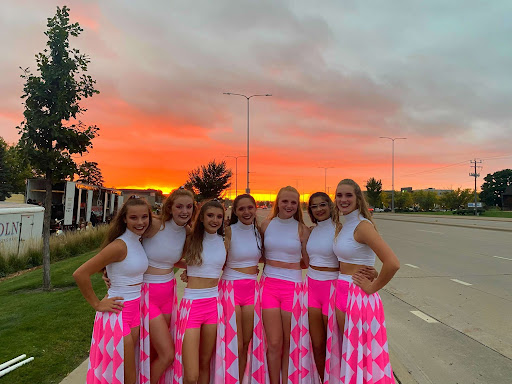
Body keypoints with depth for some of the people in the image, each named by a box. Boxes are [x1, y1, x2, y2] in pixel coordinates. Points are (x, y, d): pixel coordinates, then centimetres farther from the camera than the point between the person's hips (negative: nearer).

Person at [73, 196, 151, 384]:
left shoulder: (138, 241, 4)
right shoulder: (119, 245, -21)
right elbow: (80, 274, -22)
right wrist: (97, 304, -14)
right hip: (118, 312, -8)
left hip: (136, 310, 8)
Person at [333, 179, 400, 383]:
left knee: (359, 352, 7)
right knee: (348, 350, 20)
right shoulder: (342, 227, 8)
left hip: (359, 296, -8)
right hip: (342, 292, 8)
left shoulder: (362, 225, -18)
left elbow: (392, 263, -28)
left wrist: (372, 287, -17)